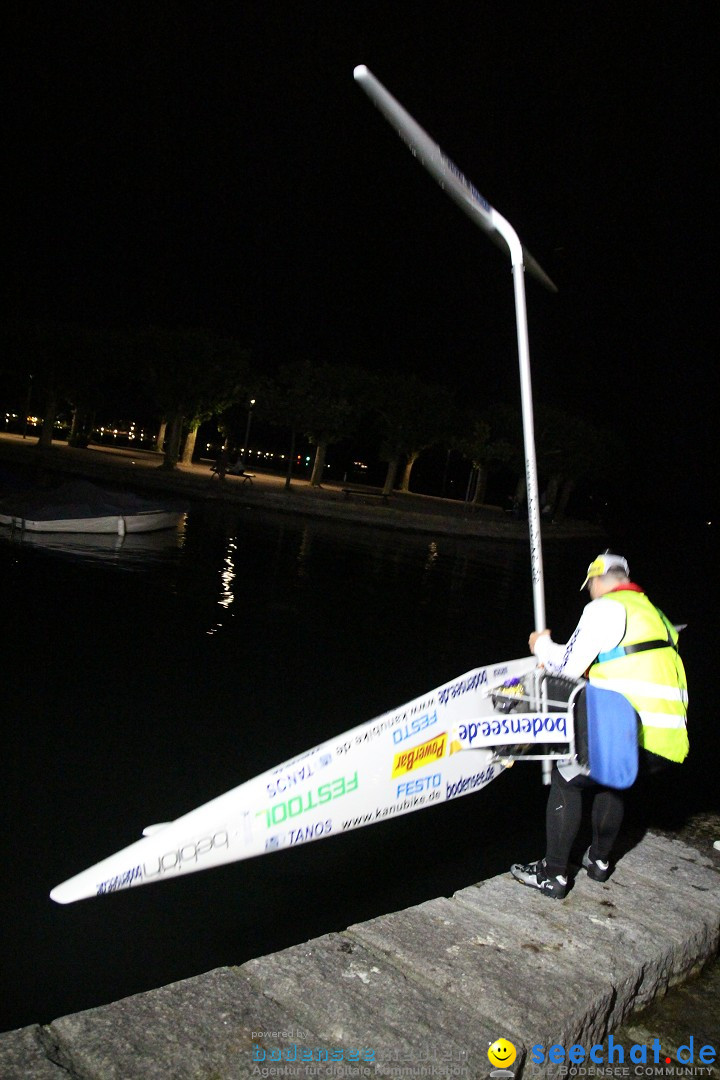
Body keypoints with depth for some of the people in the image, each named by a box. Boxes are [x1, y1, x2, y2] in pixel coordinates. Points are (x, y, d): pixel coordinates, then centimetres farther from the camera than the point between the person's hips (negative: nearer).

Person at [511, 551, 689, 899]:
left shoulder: (606, 608, -4)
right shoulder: (655, 614, 22)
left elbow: (568, 666, -5)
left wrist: (542, 645, 14)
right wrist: (595, 669, 32)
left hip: (633, 734, -8)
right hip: (669, 740, 8)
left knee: (566, 777, 8)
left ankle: (553, 874, 12)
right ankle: (599, 860, 39)